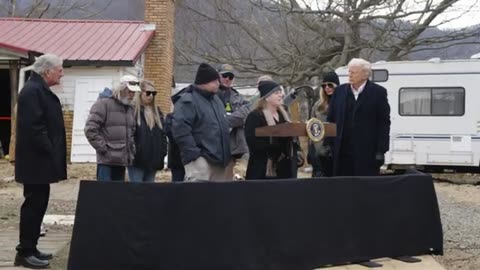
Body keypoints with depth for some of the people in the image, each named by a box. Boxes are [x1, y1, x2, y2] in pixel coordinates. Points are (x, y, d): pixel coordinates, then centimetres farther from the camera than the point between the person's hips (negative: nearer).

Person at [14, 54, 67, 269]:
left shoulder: (39, 90, 17)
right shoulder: (33, 91, -16)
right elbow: (33, 127, -24)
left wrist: (52, 154, 16)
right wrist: (49, 152, -19)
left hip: (39, 159, 10)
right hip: (36, 160, -10)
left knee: (37, 203, 13)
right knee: (35, 204, -5)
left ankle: (29, 248, 21)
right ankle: (25, 252, 1)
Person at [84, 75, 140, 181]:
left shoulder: (129, 108, 18)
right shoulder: (104, 103, -6)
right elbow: (90, 129, -13)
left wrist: (131, 150, 13)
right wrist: (104, 149, -13)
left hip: (122, 160, 7)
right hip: (107, 160, -7)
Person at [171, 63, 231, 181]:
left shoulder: (216, 99, 20)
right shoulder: (187, 101, -9)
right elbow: (180, 129, -20)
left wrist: (226, 155, 21)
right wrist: (194, 154, -22)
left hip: (218, 159, 9)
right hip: (200, 160, -9)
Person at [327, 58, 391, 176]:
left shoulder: (378, 92, 0)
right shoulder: (340, 91, 10)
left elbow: (384, 123, -2)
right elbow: (330, 120, 13)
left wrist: (381, 150, -8)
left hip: (367, 153, -3)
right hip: (342, 152, 3)